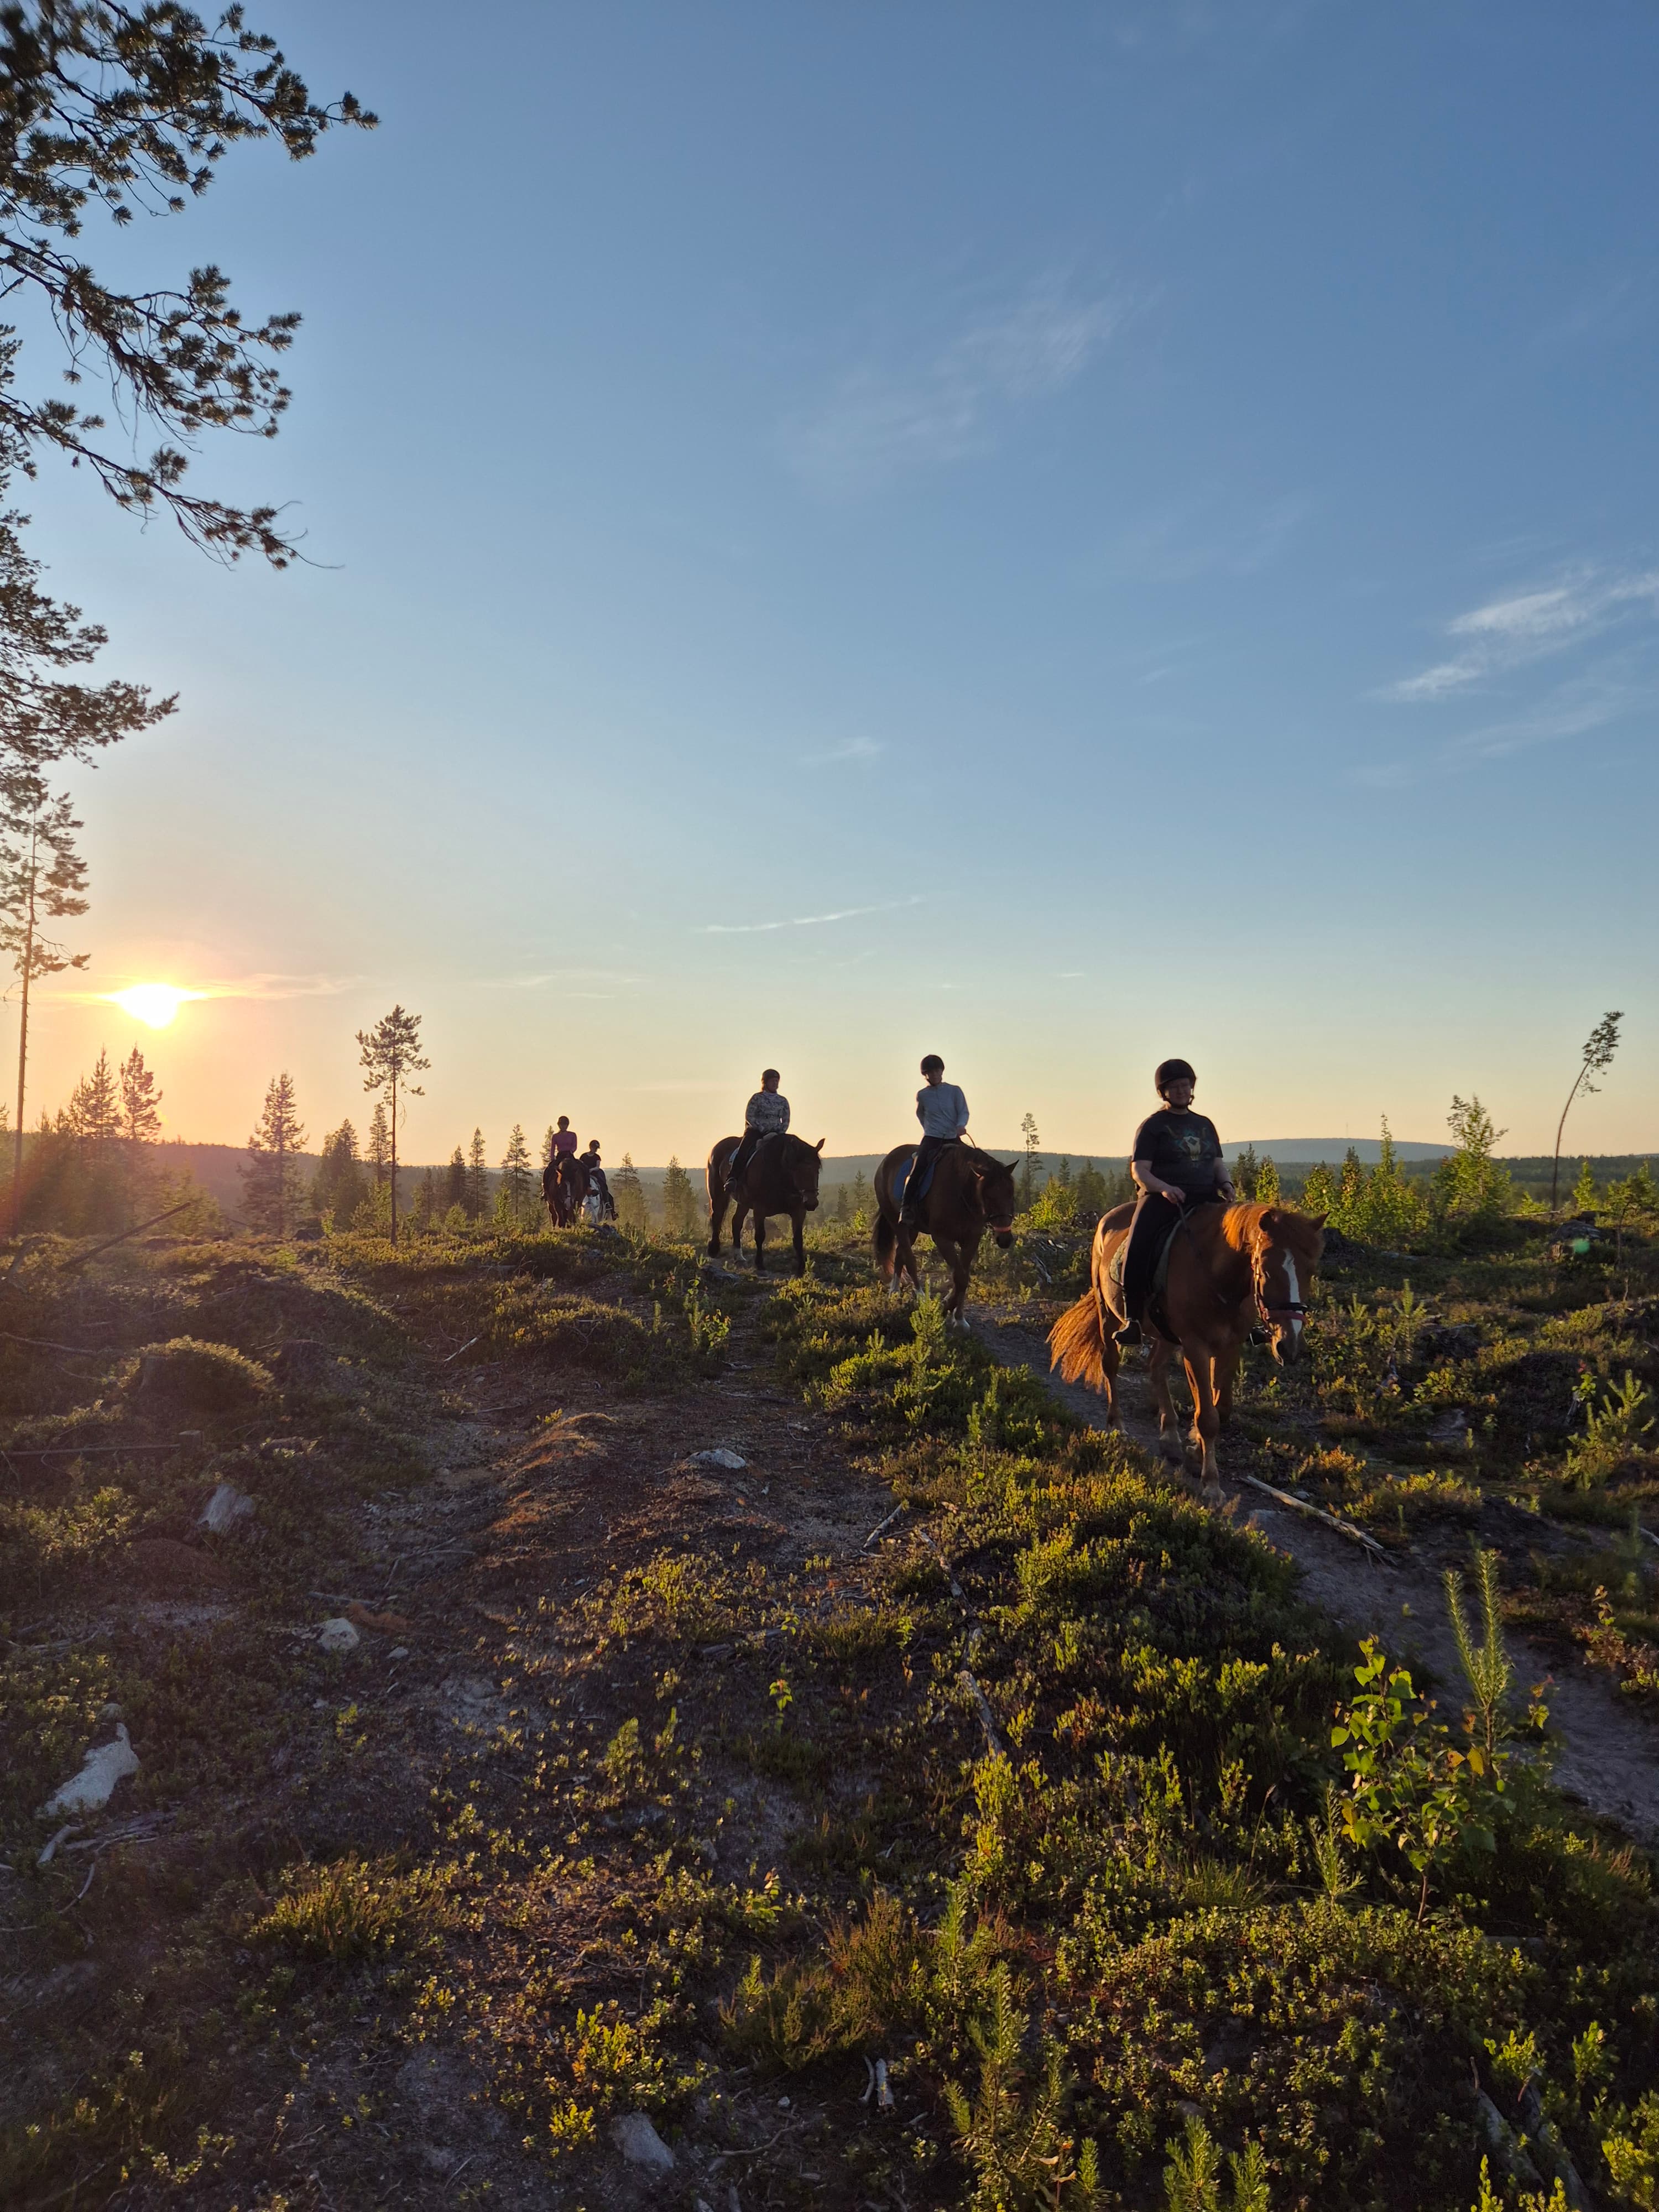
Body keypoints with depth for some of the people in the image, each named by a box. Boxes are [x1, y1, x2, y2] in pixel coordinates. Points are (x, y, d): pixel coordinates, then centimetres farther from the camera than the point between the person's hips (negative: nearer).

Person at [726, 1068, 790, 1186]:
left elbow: (786, 1120, 12)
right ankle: (732, 1178, -37)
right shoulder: (757, 1098, 1)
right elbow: (749, 1117, -6)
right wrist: (763, 1129, -15)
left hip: (775, 1133, 3)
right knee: (744, 1149, -30)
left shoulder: (783, 1101, 12)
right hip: (755, 1131, -3)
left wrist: (780, 1133, -7)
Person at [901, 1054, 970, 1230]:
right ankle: (907, 1208, -21)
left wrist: (961, 1125, -21)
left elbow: (964, 1112, -1)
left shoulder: (954, 1091, 4)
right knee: (918, 1168, -22)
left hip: (953, 1139, 1)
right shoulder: (922, 1095, 7)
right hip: (931, 1139, -1)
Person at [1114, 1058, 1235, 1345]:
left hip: (1205, 1198, 5)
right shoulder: (1153, 1126, 6)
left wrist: (1226, 1185, -1)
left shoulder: (1205, 1124, 22)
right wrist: (1164, 1188, -21)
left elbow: (1218, 1164, 22)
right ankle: (1132, 1319, -27)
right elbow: (1139, 1170, -3)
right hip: (1162, 1198, -4)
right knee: (1138, 1246, -30)